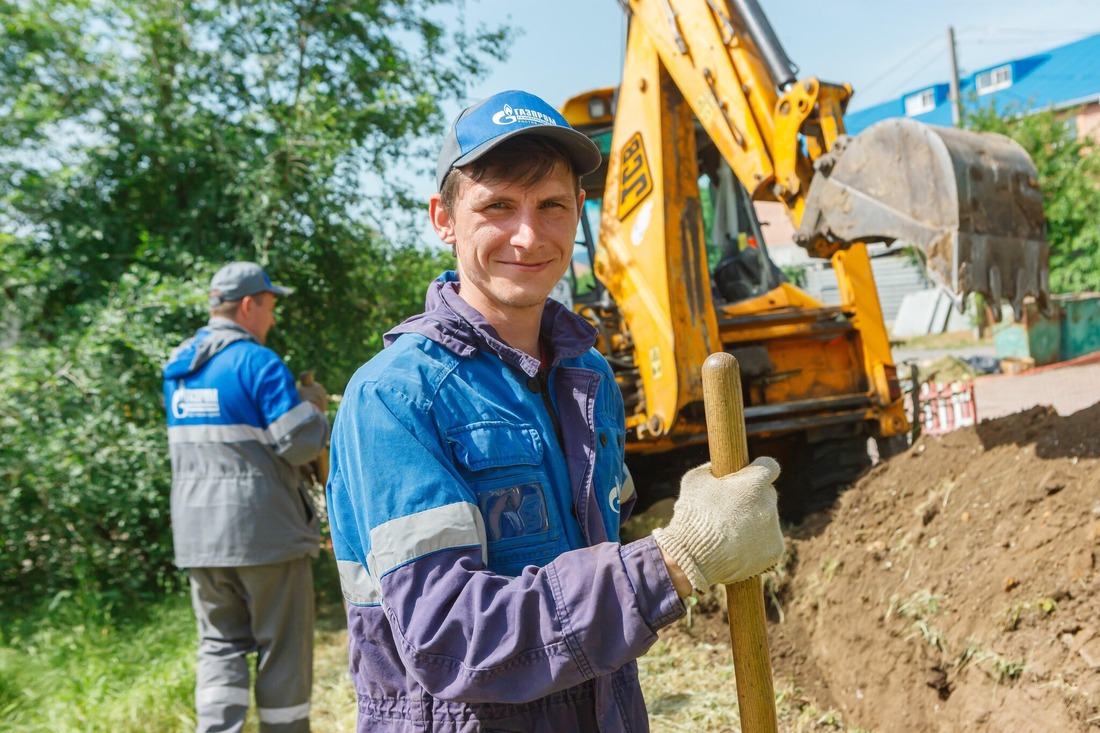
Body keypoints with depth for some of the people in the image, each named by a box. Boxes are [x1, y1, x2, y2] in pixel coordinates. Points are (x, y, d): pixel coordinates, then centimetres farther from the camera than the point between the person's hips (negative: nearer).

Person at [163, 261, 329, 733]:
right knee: (282, 648, 7)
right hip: (263, 529, -6)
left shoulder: (177, 367, 11)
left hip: (198, 533, 7)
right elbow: (300, 445, -18)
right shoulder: (258, 362, -13)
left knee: (220, 644, 14)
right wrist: (315, 407, 3)